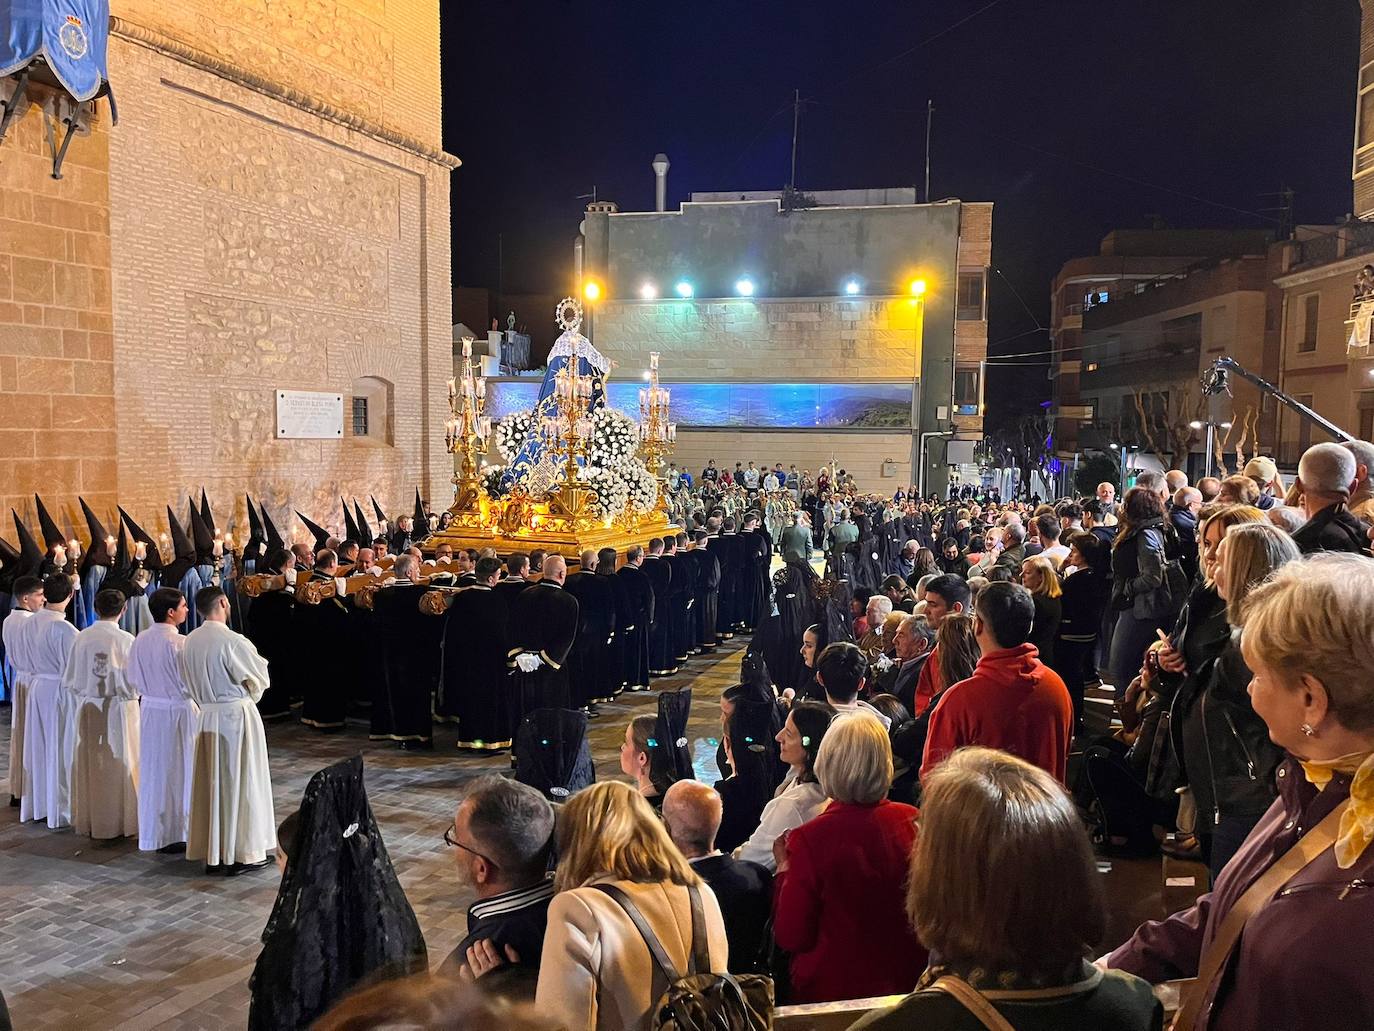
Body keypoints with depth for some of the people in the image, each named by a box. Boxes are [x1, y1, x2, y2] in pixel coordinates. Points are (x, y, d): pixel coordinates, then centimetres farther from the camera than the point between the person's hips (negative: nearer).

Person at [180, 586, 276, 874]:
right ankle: (242, 853, 11)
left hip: (206, 717, 6)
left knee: (211, 784, 13)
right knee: (239, 784, 4)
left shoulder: (189, 641, 2)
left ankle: (212, 854, 20)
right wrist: (250, 695, 11)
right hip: (237, 716, -6)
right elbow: (259, 680, -8)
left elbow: (189, 683, 12)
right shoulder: (232, 641, -18)